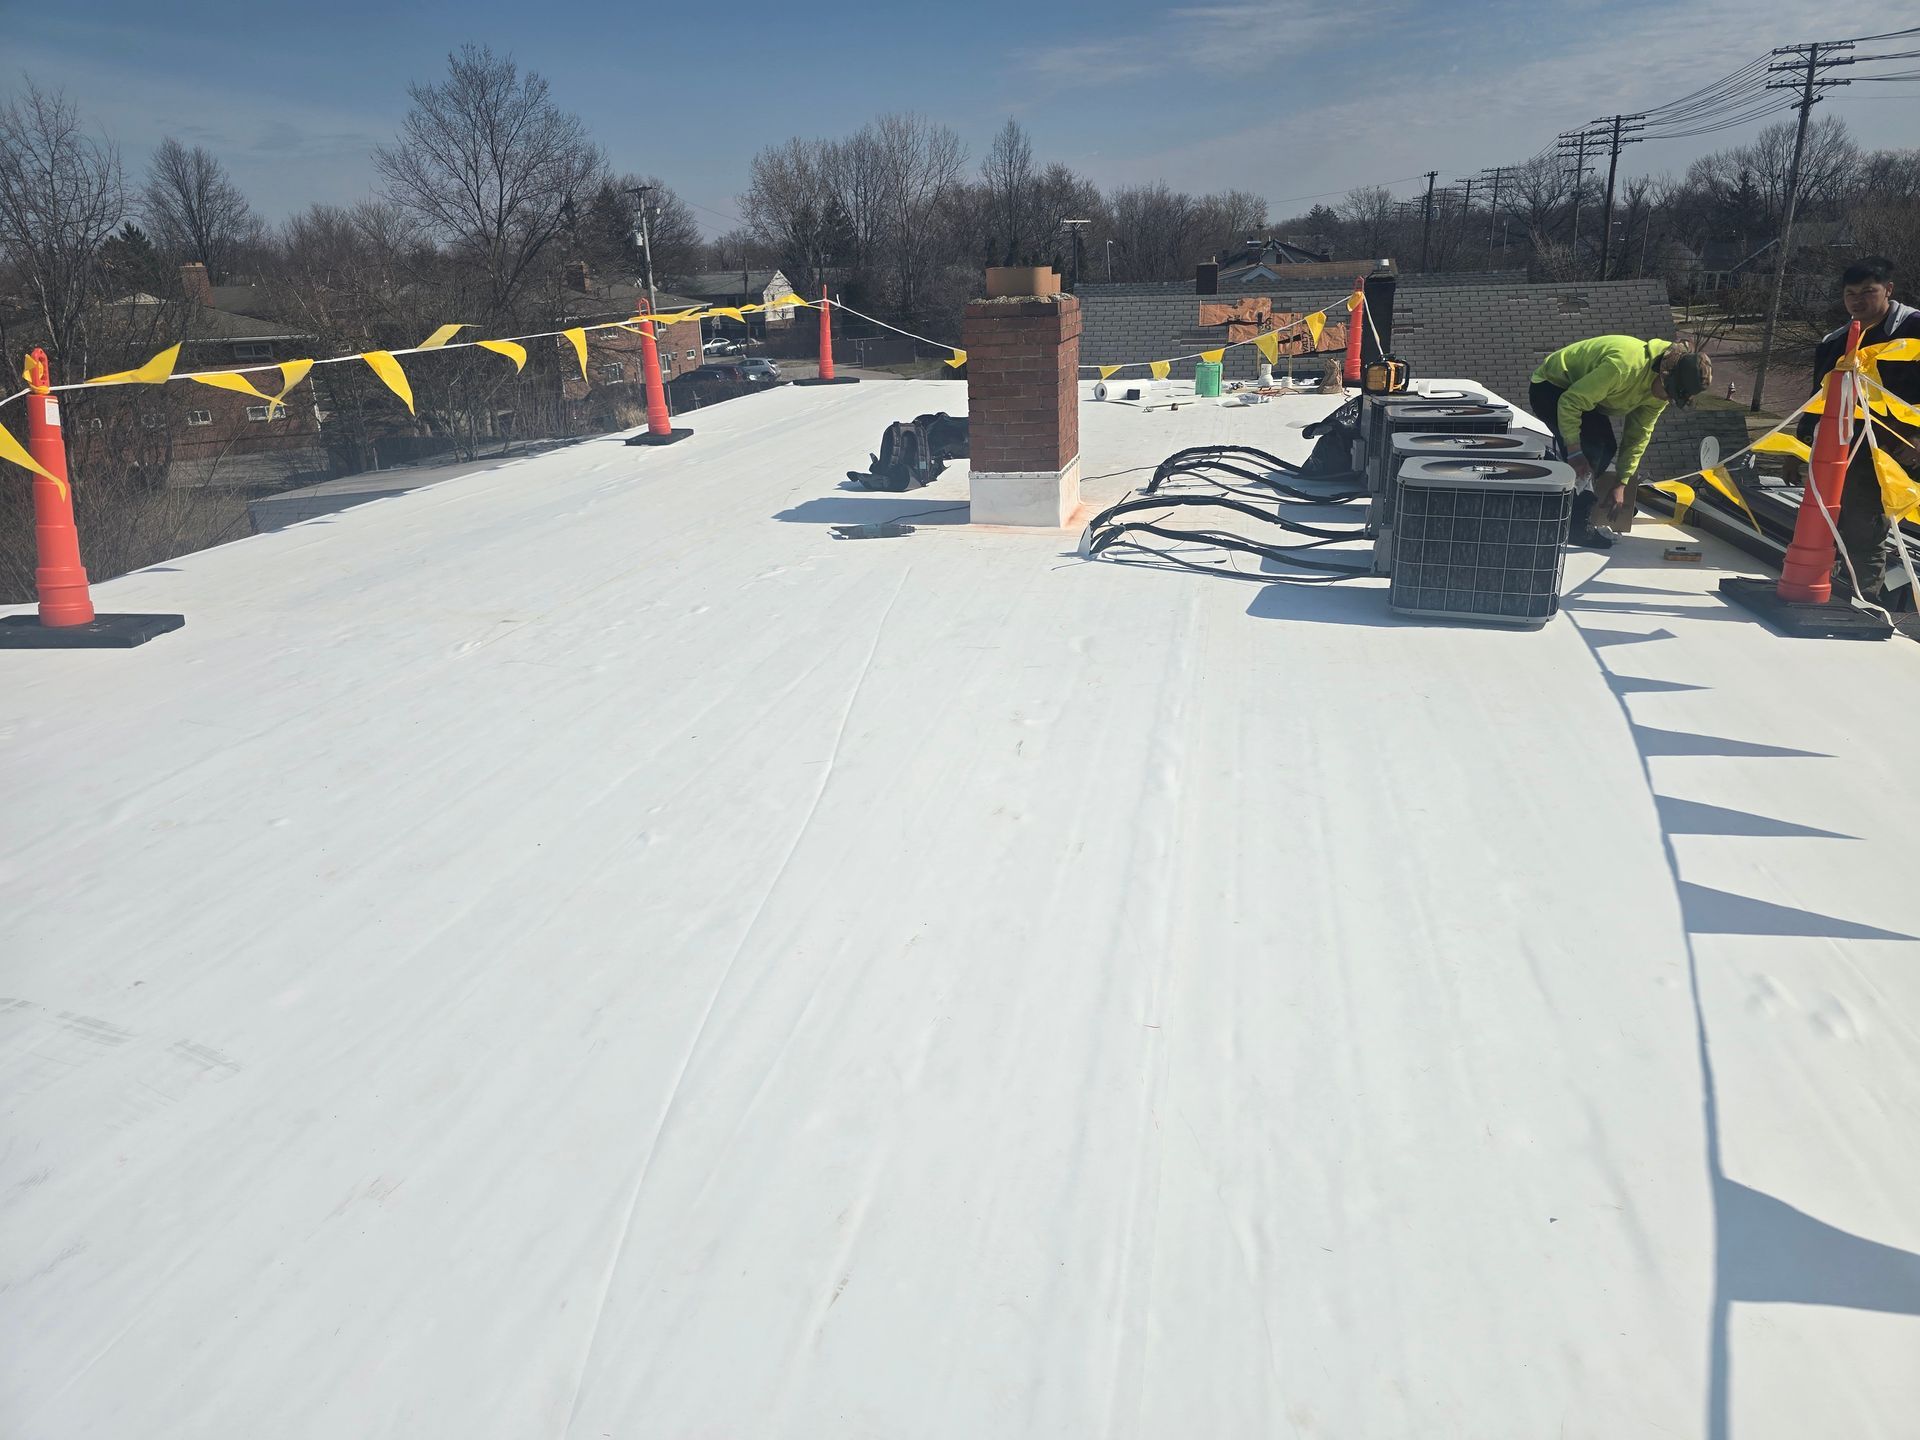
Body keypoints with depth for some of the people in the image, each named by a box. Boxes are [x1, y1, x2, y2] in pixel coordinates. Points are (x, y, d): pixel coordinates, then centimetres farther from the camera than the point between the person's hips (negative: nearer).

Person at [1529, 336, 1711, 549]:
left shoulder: (1661, 389, -7)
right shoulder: (1625, 365, -36)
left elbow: (1638, 435, 0)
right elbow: (1570, 402, -32)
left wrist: (1621, 483, -4)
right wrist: (1574, 451, -29)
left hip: (1583, 392, 9)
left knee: (1607, 449, 6)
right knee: (1592, 449, -23)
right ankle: (1577, 527, -18)